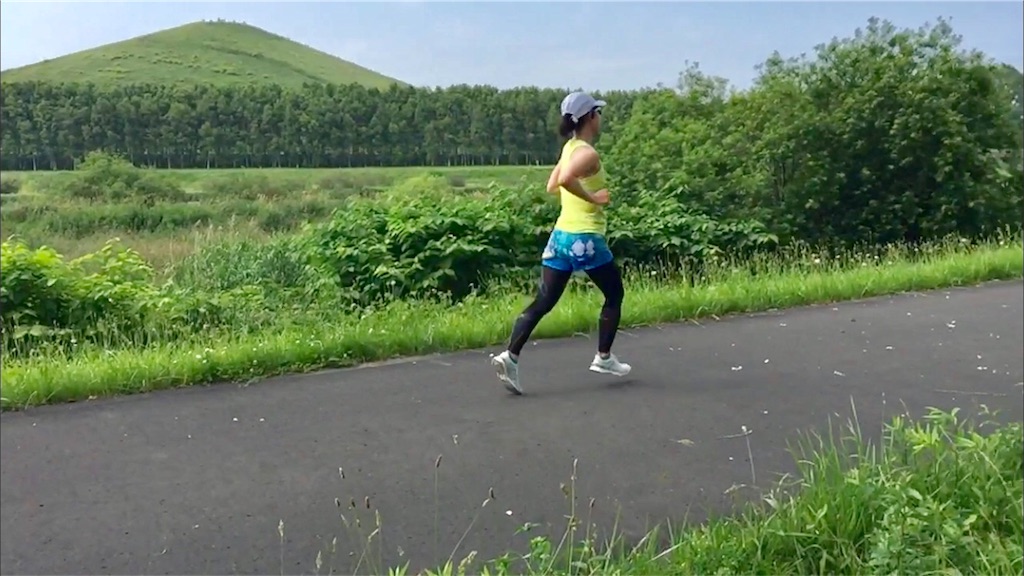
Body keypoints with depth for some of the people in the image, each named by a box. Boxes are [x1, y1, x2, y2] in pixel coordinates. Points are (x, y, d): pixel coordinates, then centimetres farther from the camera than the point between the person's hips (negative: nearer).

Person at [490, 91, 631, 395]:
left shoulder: (569, 148, 12)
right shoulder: (588, 153, -14)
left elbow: (552, 186, 23)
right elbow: (566, 179, -33)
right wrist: (592, 197, -20)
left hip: (561, 235, 8)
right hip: (586, 239, -8)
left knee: (543, 302, 4)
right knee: (614, 295, 14)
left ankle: (510, 356, -8)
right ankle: (604, 358, 22)